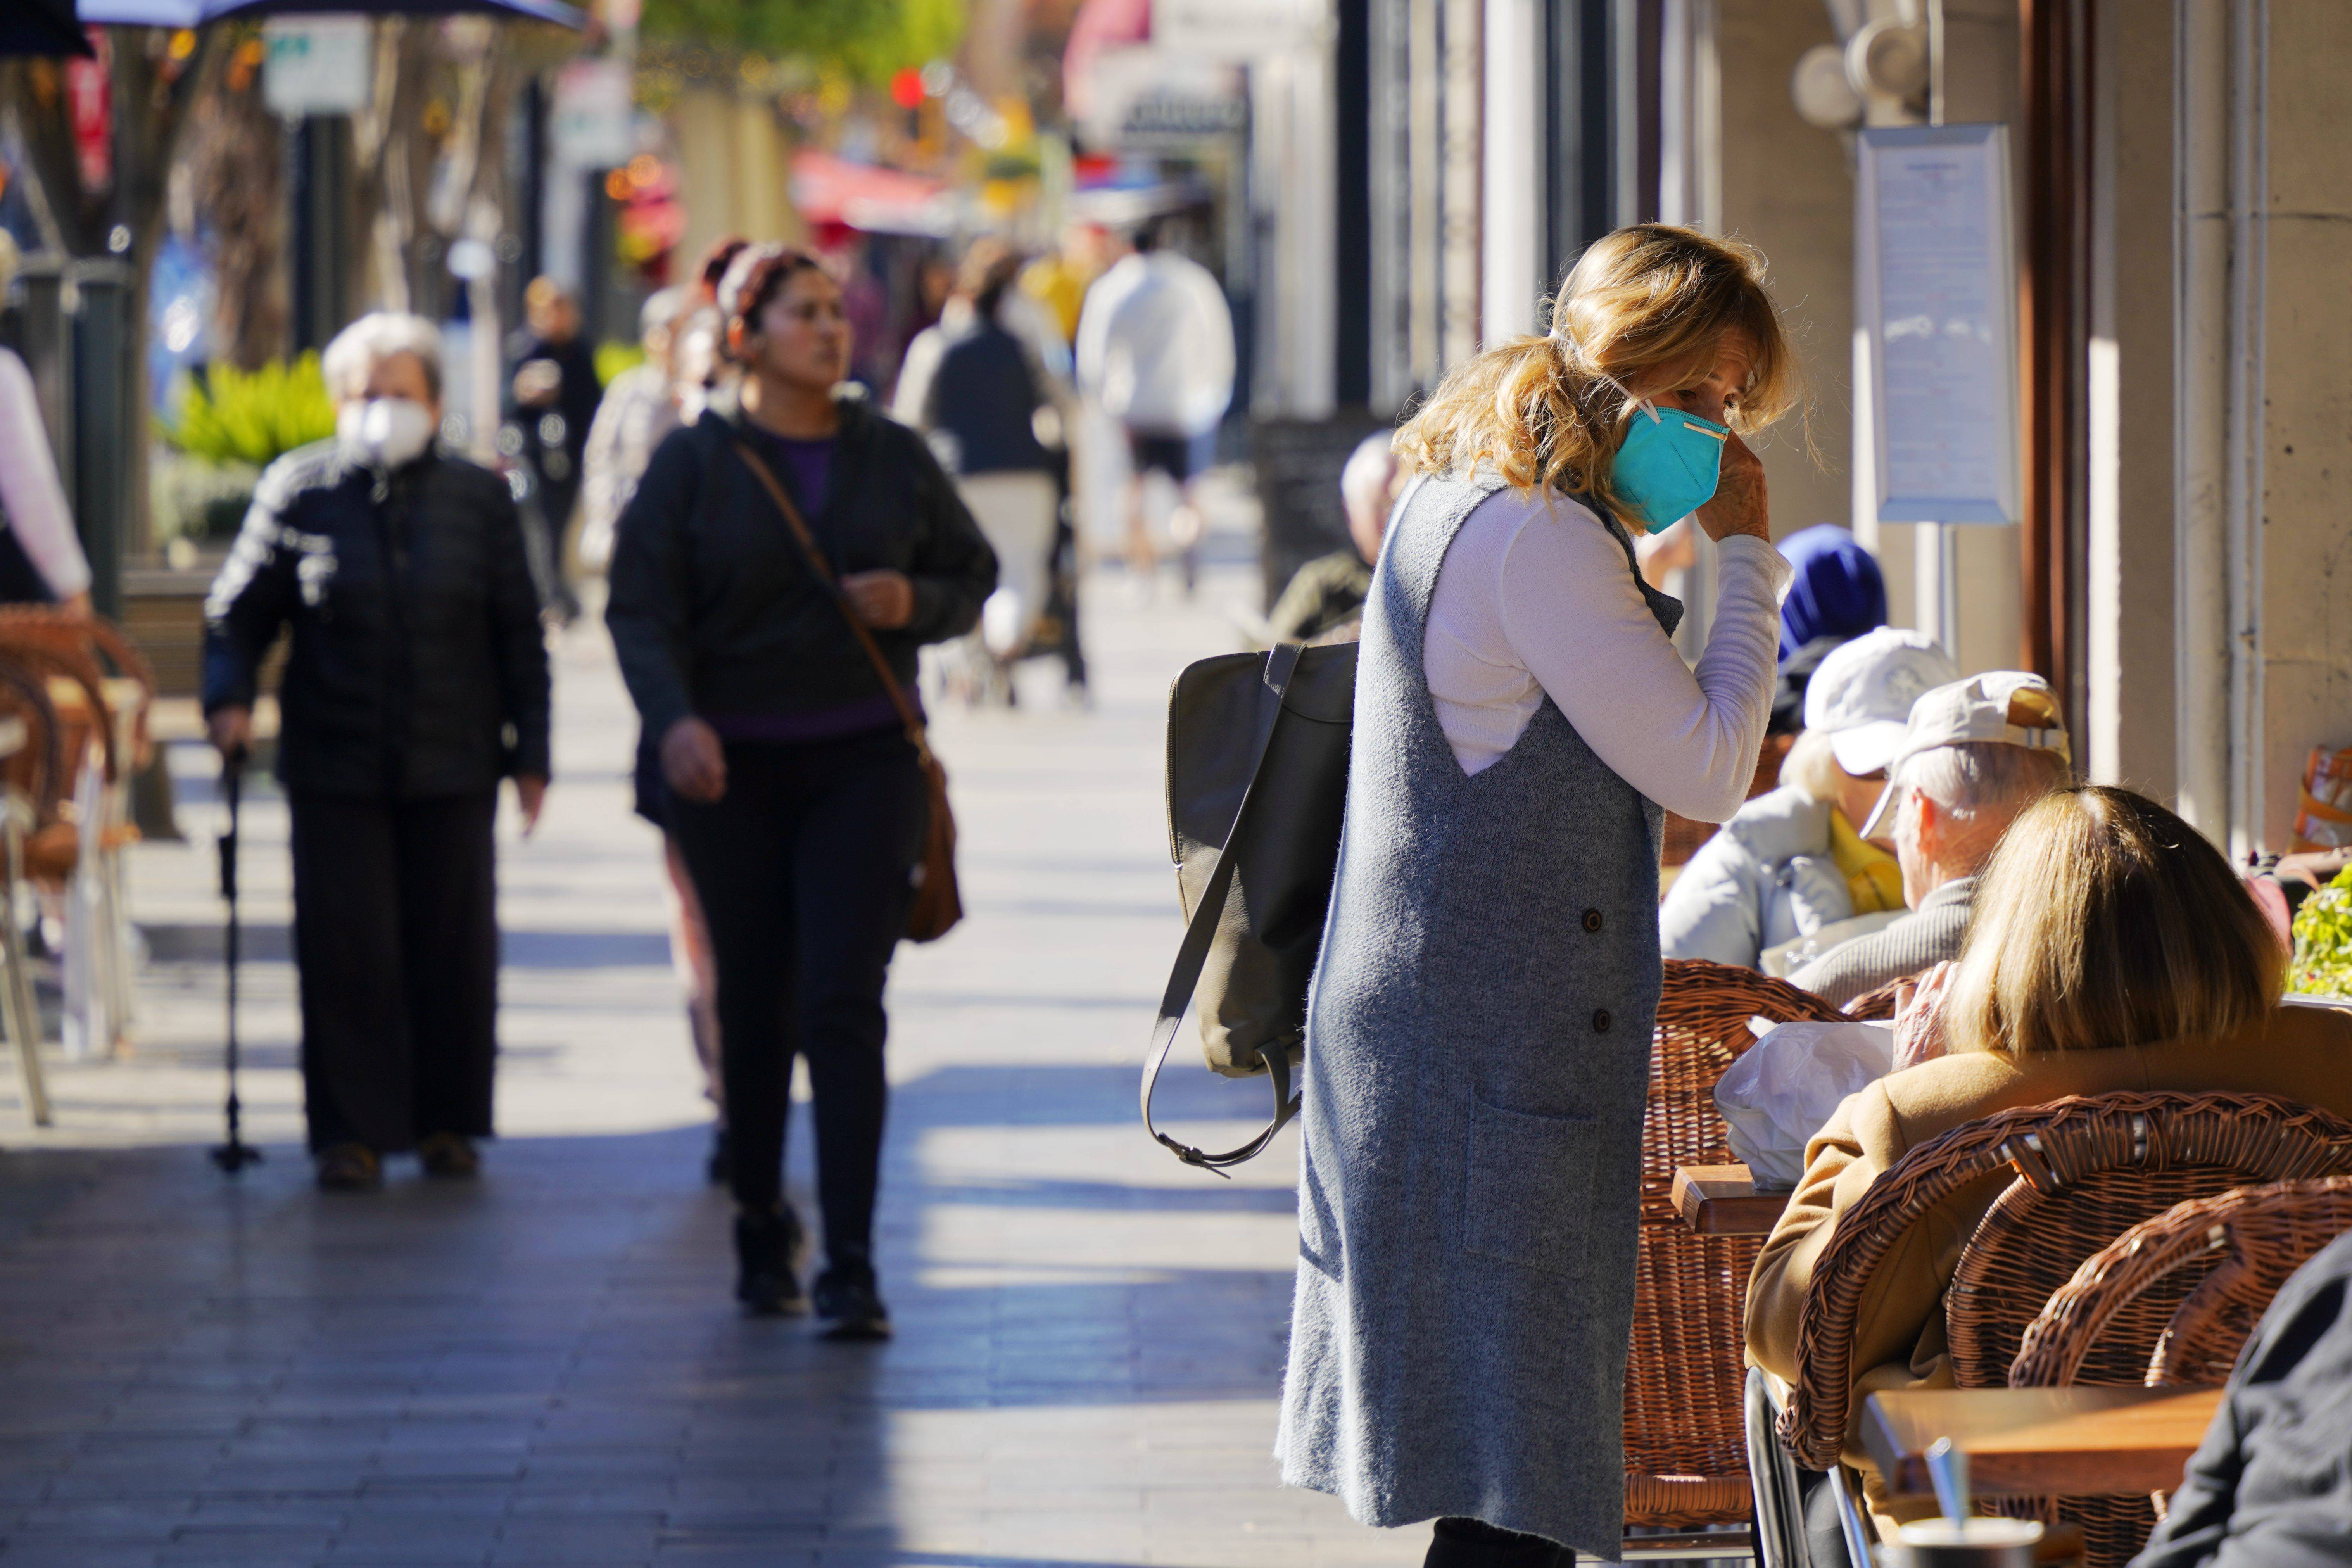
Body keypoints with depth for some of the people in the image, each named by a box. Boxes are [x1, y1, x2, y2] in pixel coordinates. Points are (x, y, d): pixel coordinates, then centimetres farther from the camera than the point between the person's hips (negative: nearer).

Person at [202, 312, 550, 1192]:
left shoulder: (479, 500, 6)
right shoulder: (298, 493, 2)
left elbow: (519, 638, 8)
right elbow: (239, 614, 5)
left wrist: (529, 752, 5)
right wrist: (229, 698, -12)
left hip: (452, 766, 1)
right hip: (337, 770, -1)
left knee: (455, 948, 5)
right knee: (346, 951, -4)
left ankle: (447, 1122, 17)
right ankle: (351, 1131, 4)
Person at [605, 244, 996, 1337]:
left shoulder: (894, 457, 6)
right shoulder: (694, 464, -2)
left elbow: (972, 577, 13)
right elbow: (642, 610, -9)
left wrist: (916, 601, -10)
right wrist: (673, 719, -27)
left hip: (865, 764, 0)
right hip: (732, 772, 0)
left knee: (844, 1008, -11)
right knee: (754, 1010, 7)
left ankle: (850, 1269, -14)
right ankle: (760, 1229, 28)